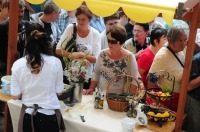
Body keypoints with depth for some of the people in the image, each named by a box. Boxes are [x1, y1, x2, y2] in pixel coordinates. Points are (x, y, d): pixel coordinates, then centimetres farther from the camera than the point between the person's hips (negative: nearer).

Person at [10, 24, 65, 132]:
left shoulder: (18, 64, -7)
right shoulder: (55, 62, -10)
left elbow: (15, 95, -2)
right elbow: (58, 91, -2)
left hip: (28, 114, 1)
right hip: (49, 115, -1)